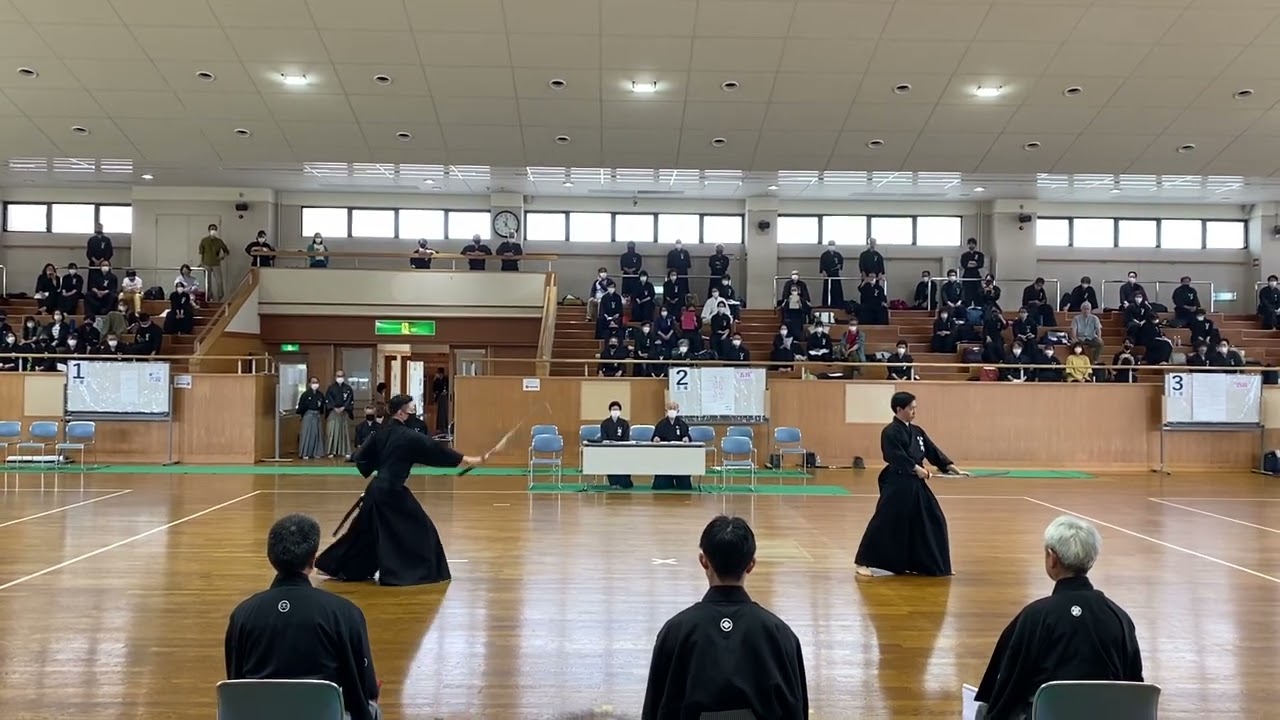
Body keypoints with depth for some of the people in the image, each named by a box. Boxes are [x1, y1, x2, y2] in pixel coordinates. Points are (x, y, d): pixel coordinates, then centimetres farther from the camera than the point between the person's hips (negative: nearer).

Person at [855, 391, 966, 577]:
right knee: (884, 522, -9)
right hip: (897, 483, -9)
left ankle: (933, 564, 23)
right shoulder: (890, 432, -11)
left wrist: (953, 468, 5)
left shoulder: (916, 431, 15)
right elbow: (897, 456, -22)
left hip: (915, 484, 9)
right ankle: (864, 562, 1)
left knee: (932, 520, 10)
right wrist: (917, 469, -30)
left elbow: (933, 452, 13)